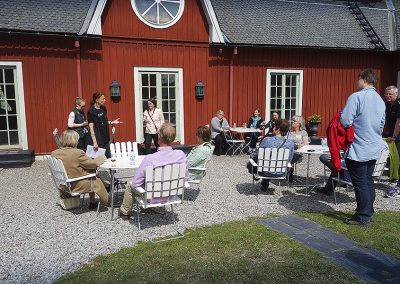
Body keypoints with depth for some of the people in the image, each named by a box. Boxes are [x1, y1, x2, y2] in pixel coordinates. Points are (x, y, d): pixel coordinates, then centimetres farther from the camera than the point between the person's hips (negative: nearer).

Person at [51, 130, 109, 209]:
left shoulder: (54, 153, -6)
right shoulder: (78, 153, -24)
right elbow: (93, 164, -15)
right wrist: (101, 158, 4)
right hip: (76, 186, -7)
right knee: (95, 179, 19)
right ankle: (92, 203, 32)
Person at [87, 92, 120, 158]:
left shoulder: (103, 109, 9)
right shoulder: (91, 111, -13)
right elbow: (91, 127, -17)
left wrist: (112, 122, 3)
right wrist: (94, 142, -23)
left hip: (106, 138, 7)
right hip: (98, 139, -7)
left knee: (108, 158, 11)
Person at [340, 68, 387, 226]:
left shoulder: (356, 97, -16)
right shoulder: (380, 100, 9)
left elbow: (345, 122, -20)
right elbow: (382, 124, 19)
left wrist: (342, 113, -1)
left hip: (359, 149, -8)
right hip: (374, 148, 8)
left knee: (360, 183, 0)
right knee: (368, 180, 17)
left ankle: (363, 217, 9)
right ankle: (368, 213, 27)